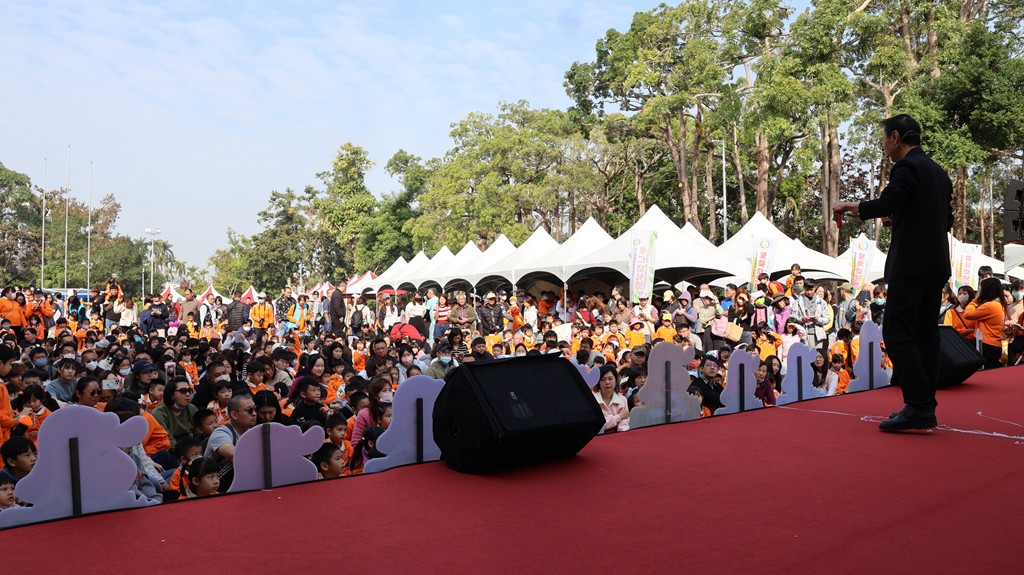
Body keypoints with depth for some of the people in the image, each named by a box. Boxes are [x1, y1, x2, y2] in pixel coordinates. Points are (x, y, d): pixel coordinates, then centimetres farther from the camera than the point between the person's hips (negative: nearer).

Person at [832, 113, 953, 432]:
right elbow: (946, 220, 22)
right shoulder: (938, 172, 19)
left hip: (911, 264, -9)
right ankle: (925, 408, 13)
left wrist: (849, 206, -8)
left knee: (897, 332, -9)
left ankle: (918, 408, -13)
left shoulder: (907, 167, -9)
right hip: (937, 264, 9)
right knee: (925, 332, 10)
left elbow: (885, 204, -23)